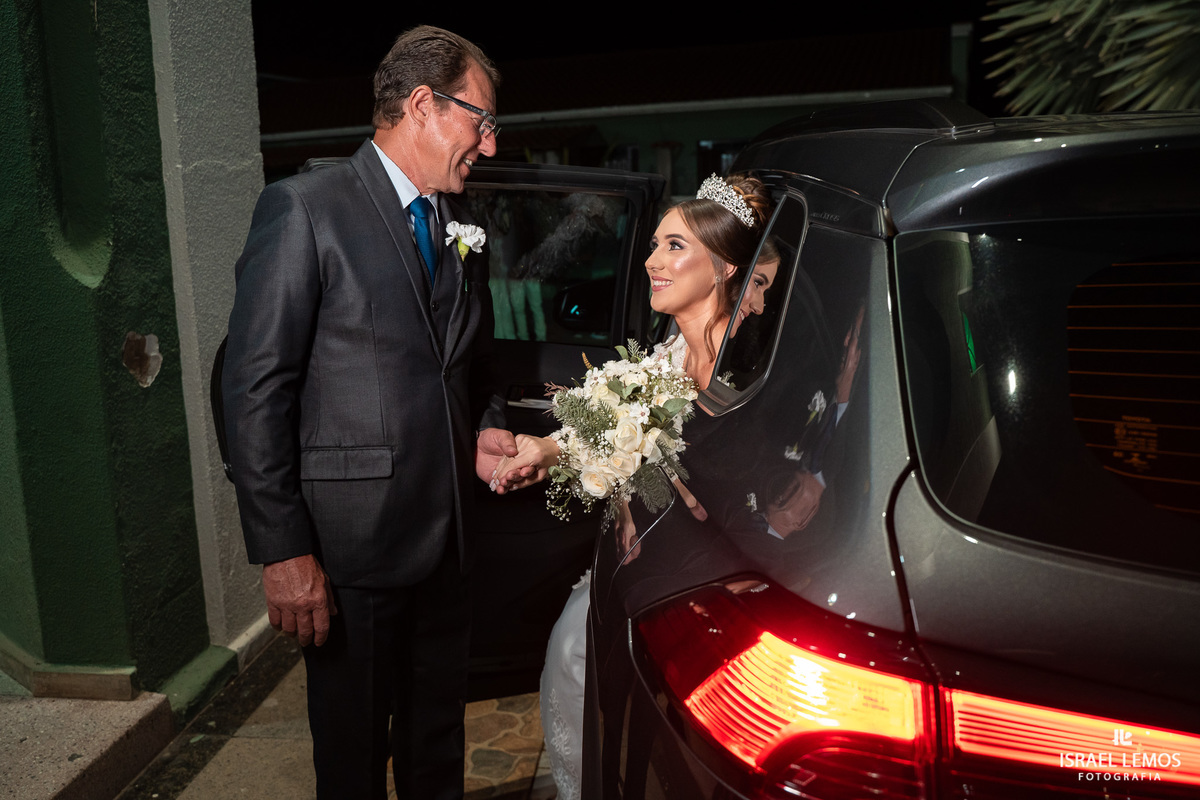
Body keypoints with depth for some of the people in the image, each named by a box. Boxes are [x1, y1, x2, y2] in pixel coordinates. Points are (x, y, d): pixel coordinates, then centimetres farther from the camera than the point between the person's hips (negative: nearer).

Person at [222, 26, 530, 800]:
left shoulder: (461, 227, 11)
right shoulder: (306, 207, -9)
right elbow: (256, 389, -13)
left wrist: (481, 431, 0)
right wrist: (282, 550, -15)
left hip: (446, 535, 6)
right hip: (352, 542, -6)